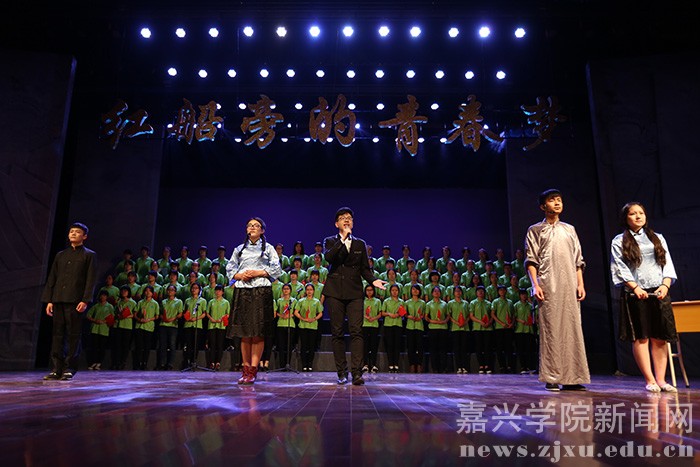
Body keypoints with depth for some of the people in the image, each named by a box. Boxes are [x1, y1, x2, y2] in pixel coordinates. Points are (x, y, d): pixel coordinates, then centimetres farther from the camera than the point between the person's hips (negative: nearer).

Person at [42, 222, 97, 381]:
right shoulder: (60, 255, 19)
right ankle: (57, 369, 8)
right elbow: (51, 279, 17)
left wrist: (85, 300, -12)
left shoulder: (89, 255, 6)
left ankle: (69, 369, 3)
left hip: (75, 302, -4)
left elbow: (91, 280, -2)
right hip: (58, 301, 5)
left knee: (73, 336, -3)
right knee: (57, 335, 3)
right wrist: (48, 300, 7)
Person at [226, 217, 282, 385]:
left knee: (258, 332, -8)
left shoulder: (268, 248, 11)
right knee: (244, 332, 2)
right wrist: (240, 275, -4)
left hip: (262, 291, -3)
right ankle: (246, 369, 8)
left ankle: (253, 370, -6)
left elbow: (276, 269, 3)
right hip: (242, 291, 3)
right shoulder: (239, 249, 19)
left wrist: (258, 273, -8)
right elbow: (230, 268, 15)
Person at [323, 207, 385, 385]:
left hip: (354, 292, 1)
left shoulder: (360, 244, 16)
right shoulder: (330, 241, 10)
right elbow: (328, 257, -12)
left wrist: (373, 280, -5)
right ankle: (342, 372, 10)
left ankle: (357, 372, -11)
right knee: (337, 332, 2)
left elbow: (365, 268, 14)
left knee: (356, 331, -10)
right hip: (335, 291, -1)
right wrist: (343, 239, -15)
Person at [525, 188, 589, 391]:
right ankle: (551, 378, -1)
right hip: (548, 287, -4)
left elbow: (578, 260, 16)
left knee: (572, 329, 2)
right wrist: (535, 285, -11)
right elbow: (531, 260, 0)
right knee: (551, 329, -6)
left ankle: (571, 378, 7)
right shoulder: (535, 230, 8)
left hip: (569, 287, 4)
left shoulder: (569, 229, 19)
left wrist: (580, 284, 5)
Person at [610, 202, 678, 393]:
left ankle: (661, 379, 7)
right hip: (635, 294, -3)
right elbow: (620, 269, -2)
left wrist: (665, 284, -5)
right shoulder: (619, 242, 7)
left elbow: (667, 264, 11)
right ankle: (650, 380, 0)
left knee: (660, 338, 1)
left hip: (659, 293, 3)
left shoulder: (658, 238, 18)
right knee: (641, 337, -4)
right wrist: (635, 287, -14)